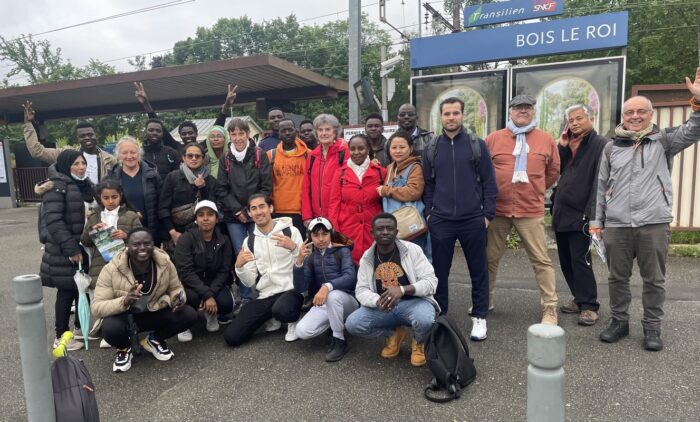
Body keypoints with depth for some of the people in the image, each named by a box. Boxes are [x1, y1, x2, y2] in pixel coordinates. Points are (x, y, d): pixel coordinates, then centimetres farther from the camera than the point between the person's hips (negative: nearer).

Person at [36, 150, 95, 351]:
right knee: (67, 291, 1)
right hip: (64, 251, -7)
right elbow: (53, 221, -20)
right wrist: (70, 248, -23)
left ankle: (80, 327, 29)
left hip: (86, 247, 7)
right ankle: (61, 336, 15)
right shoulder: (56, 187, -13)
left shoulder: (86, 185, 13)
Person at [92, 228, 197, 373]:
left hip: (155, 313, 3)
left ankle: (154, 340, 10)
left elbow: (175, 289, -1)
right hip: (124, 316, -2)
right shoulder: (111, 269, -23)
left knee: (189, 315, -19)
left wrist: (178, 300, -27)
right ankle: (124, 348, 3)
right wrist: (124, 302, -44)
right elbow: (96, 308, -24)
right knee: (110, 327, -36)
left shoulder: (165, 263, -16)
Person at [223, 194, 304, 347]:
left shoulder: (290, 231, -2)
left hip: (291, 290, -4)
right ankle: (272, 317, 18)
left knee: (281, 310, -39)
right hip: (265, 296, 5)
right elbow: (250, 282, 6)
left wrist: (294, 247, -24)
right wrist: (239, 266, -13)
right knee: (231, 337, -6)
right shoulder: (249, 241, 10)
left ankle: (295, 318, -1)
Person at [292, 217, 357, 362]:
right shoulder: (309, 256, 4)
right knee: (302, 331, -21)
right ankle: (333, 324, 8)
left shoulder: (342, 251, -5)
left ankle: (339, 341, -17)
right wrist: (299, 261, -20)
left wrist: (327, 286, -40)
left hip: (345, 301, -4)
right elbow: (300, 288, -5)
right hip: (322, 305, 4)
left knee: (333, 295, -38)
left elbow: (350, 277, -23)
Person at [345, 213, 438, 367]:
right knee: (352, 324, -19)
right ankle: (394, 334, 9)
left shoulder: (412, 250, -10)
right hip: (381, 308, 3)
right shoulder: (367, 258, 0)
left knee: (425, 320, -37)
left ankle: (418, 343, 4)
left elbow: (431, 281, -15)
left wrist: (402, 289, -32)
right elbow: (361, 291, -3)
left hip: (414, 302, -3)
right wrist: (378, 301, -27)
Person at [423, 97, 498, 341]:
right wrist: (428, 213, 4)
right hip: (440, 221, 2)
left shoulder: (477, 145, 0)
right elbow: (428, 184, 11)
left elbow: (489, 182, 0)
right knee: (440, 271, 9)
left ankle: (479, 317, 22)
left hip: (473, 220, -1)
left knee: (478, 271, 7)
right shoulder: (431, 148, 6)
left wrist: (488, 214, -4)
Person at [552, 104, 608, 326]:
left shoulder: (601, 144, -7)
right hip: (561, 212, 7)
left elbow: (600, 182, -14)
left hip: (580, 214, -7)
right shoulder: (570, 144, 16)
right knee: (566, 261, 12)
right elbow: (557, 171, 11)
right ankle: (579, 299, 24)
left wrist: (591, 213, -20)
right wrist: (562, 147, 1)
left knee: (580, 260, -6)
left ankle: (589, 306, 4)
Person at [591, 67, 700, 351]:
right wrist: (596, 221, 8)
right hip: (616, 226, 2)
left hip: (654, 224, -2)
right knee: (617, 278, 10)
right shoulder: (611, 148, 11)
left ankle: (652, 327, 21)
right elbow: (601, 187, 11)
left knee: (654, 279, 7)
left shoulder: (663, 141, 7)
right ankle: (619, 321, 25)